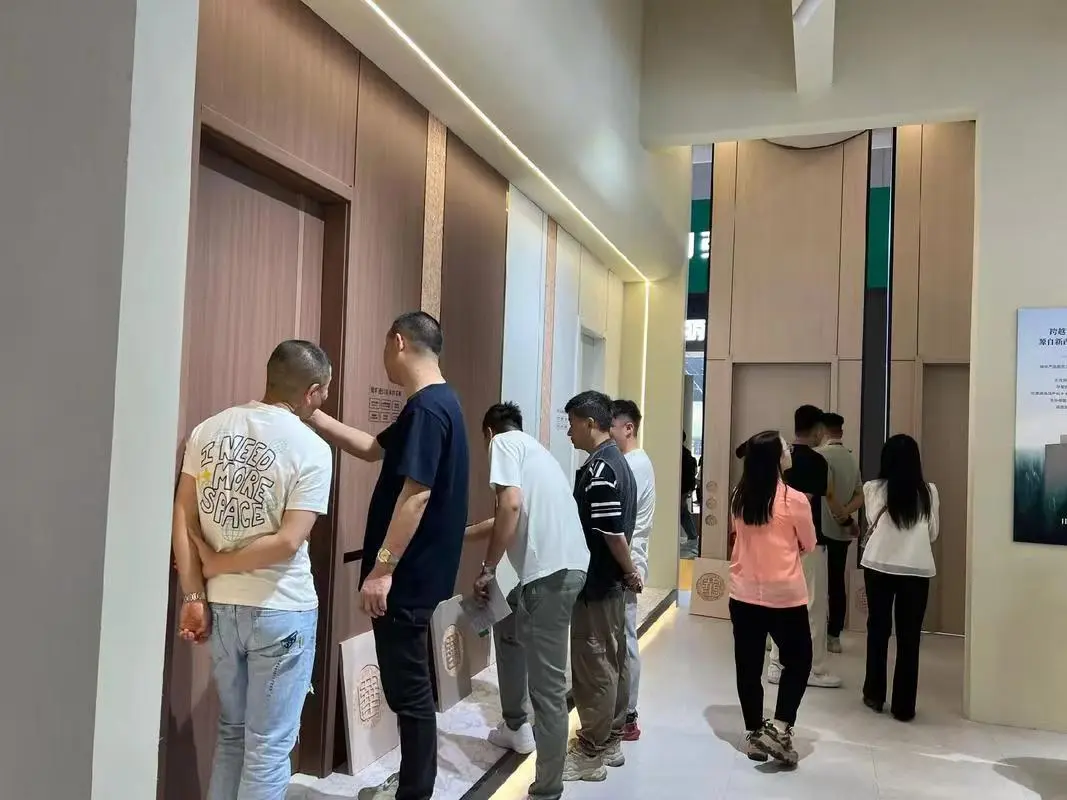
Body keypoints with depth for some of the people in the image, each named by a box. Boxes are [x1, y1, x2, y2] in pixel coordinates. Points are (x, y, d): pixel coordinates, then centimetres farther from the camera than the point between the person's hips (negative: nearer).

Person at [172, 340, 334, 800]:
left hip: (221, 606, 6)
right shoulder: (312, 450, -13)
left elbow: (182, 518, 0)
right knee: (269, 745, 9)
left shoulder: (208, 430, 2)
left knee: (231, 731, 23)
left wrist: (193, 596, 2)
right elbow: (288, 542, -20)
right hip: (281, 611, -5)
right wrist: (217, 563, -7)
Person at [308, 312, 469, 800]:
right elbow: (372, 449, 23)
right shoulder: (436, 403, 13)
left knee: (408, 689, 2)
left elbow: (416, 494, -25)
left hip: (407, 576, -10)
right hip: (416, 571, 10)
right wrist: (312, 416, 21)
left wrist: (382, 568, -22)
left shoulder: (426, 407, -19)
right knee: (408, 685, 20)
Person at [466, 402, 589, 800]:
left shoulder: (503, 442, 1)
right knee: (507, 629, 31)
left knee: (546, 684, -3)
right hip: (566, 564, 10)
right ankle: (516, 727, 40)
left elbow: (511, 505, -16)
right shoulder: (532, 447, 28)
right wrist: (466, 531, 53)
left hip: (550, 570, -10)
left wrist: (487, 569, -8)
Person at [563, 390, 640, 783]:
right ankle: (610, 742, 27)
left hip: (597, 583, -10)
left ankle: (591, 754, 11)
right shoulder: (615, 461, 11)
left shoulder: (599, 469, -20)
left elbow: (612, 532, -22)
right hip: (609, 581, 10)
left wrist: (630, 573, -10)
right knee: (613, 662, 15)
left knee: (592, 665, 0)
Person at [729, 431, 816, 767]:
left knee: (748, 665, 11)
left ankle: (755, 734, 20)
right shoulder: (794, 499, -14)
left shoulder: (739, 497, -1)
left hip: (744, 594, 4)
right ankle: (779, 728, 5)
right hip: (785, 596, -4)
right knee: (798, 661, 14)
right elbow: (809, 545, 1)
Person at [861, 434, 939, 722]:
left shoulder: (873, 489, 1)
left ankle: (874, 695, 22)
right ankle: (904, 706, 11)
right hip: (917, 569, 0)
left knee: (878, 630, 13)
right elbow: (933, 534, 12)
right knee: (909, 637, 5)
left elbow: (872, 525, 9)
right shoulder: (929, 492, 5)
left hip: (879, 565, 0)